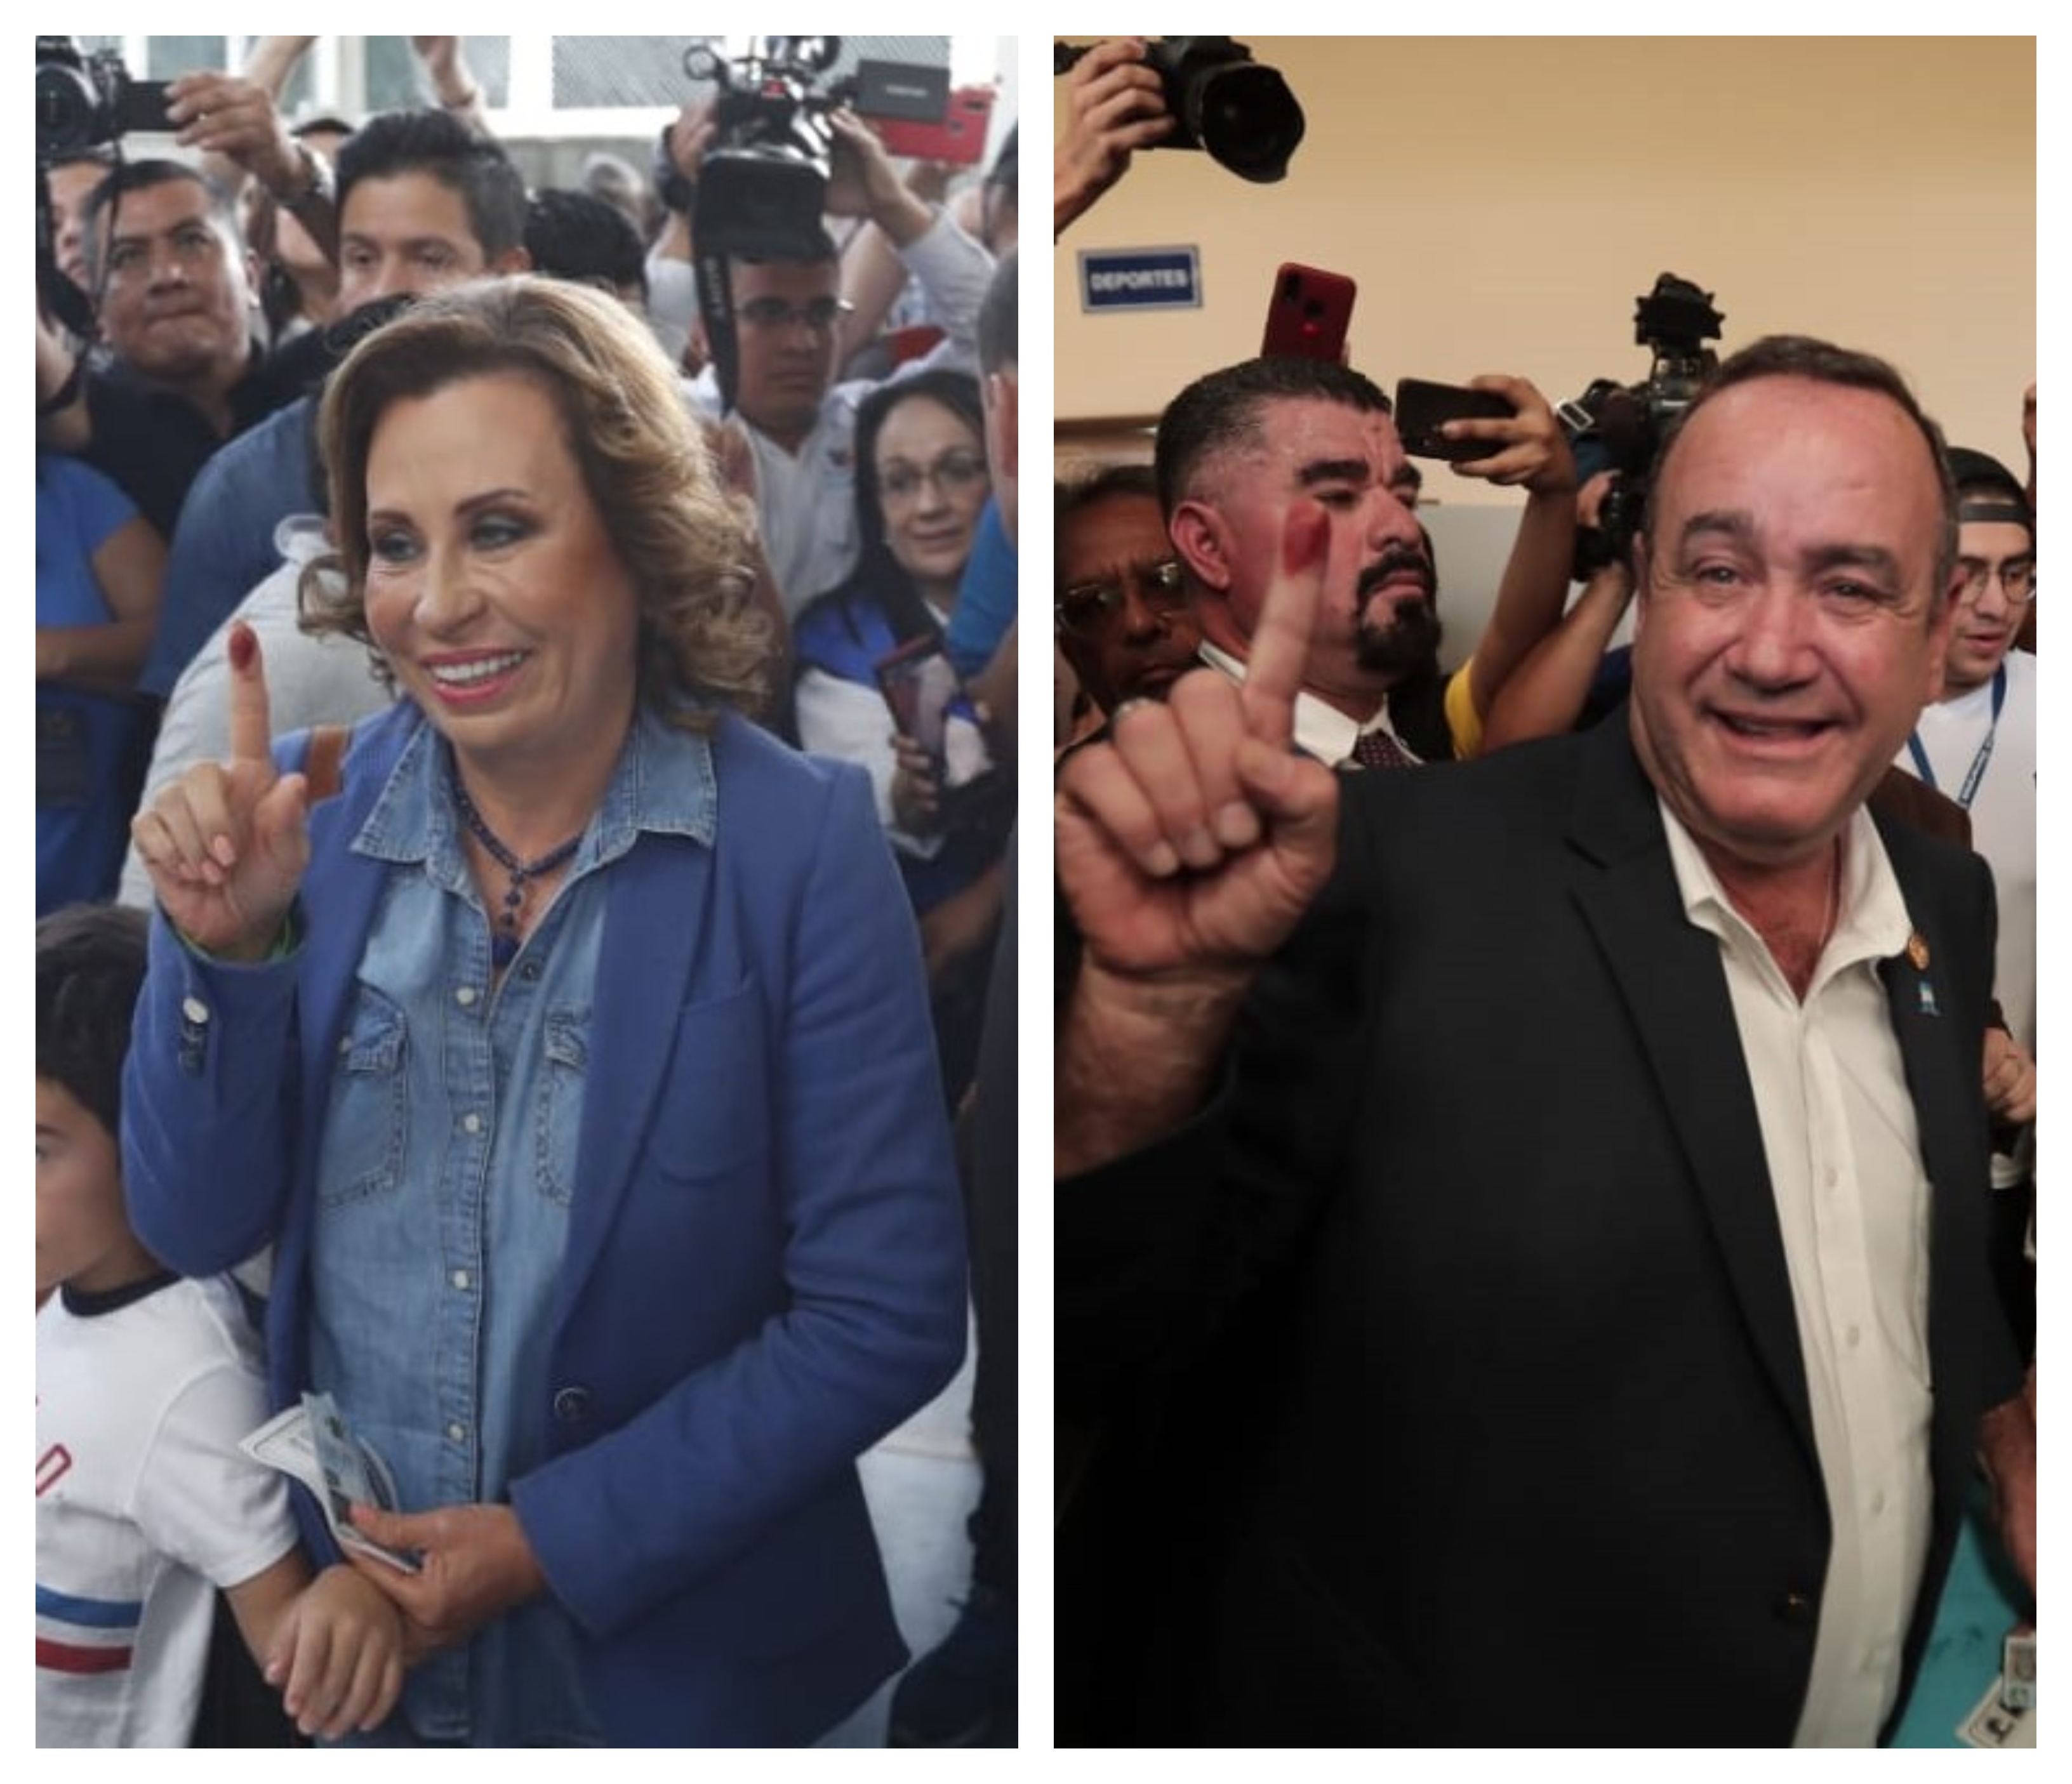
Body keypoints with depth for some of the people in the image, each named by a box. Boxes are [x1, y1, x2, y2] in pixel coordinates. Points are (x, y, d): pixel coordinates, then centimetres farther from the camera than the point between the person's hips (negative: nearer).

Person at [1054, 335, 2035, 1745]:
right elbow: (1087, 1348, -23)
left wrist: (2016, 1441, 2)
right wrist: (1159, 990, -37)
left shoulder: (1957, 908, -1)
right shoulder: (1388, 870, -20)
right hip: (1419, 1718, -5)